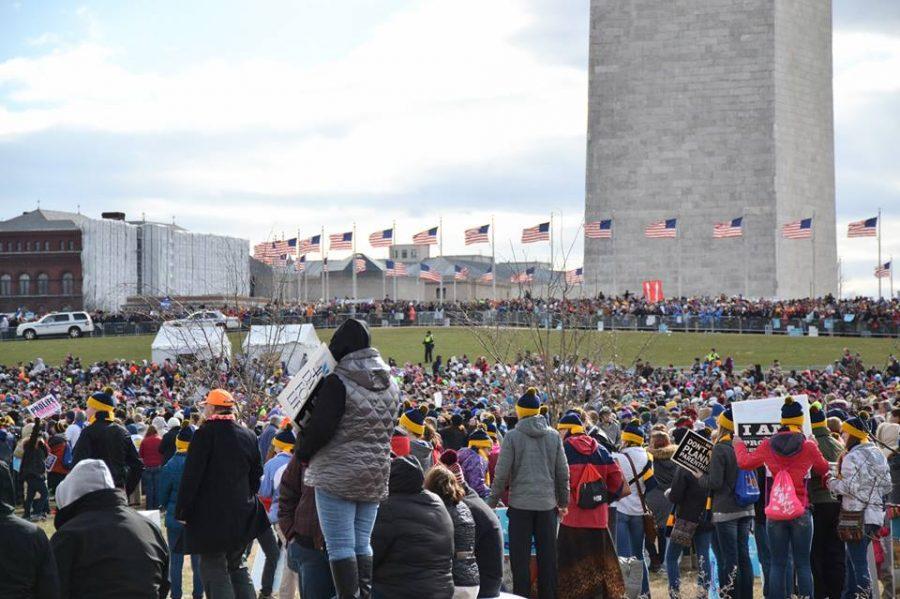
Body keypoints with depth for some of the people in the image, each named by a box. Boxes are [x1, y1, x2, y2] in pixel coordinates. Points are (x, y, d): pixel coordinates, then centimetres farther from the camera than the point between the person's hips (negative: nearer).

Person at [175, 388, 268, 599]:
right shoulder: (249, 436, 7)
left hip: (210, 516, -6)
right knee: (236, 565, 19)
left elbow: (191, 476, -12)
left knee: (213, 568, -2)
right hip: (242, 515, 6)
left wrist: (182, 511, -7)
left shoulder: (205, 433, -10)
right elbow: (256, 475, 15)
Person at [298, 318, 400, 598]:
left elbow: (320, 428, -15)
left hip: (337, 475, -7)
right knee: (363, 543, 13)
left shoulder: (337, 382, -14)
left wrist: (303, 452, 1)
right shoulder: (390, 384, 7)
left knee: (340, 546, -2)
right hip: (376, 474, 7)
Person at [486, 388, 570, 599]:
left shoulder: (512, 436, -6)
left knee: (520, 558, 4)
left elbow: (502, 474, -6)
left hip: (520, 504, -3)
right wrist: (563, 502, 18)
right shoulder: (554, 436, 3)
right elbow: (563, 473, 7)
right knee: (548, 558, 9)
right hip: (547, 503, 3)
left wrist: (492, 502, 4)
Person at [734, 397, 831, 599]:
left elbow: (745, 462, 11)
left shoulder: (767, 446, -3)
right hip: (801, 512, -1)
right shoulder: (809, 447, -6)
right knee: (802, 564, 4)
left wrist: (739, 445, 31)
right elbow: (823, 469, 12)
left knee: (777, 565, 6)